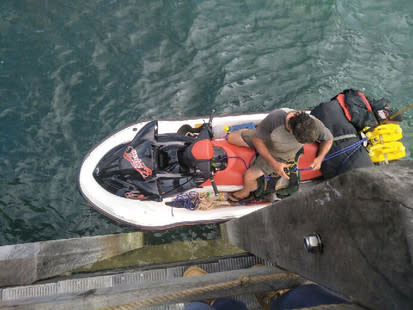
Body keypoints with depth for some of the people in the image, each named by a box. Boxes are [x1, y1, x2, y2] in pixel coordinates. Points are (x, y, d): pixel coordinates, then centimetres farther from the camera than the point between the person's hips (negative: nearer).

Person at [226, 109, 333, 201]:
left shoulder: (314, 125, -36)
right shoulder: (274, 118, -42)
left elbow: (329, 139, -11)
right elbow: (257, 140, -25)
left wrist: (320, 158, -27)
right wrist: (273, 163, -30)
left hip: (280, 155, 0)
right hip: (263, 138, 1)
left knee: (249, 176, -7)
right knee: (230, 138, 4)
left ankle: (246, 191, 30)